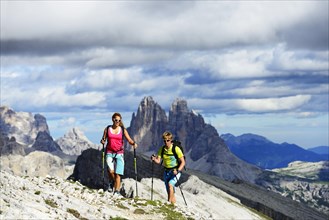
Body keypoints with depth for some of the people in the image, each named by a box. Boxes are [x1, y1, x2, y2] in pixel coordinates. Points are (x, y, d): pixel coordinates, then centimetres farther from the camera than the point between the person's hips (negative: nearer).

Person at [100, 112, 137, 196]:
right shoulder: (107, 129, 5)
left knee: (117, 174, -6)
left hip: (119, 154, 0)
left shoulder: (123, 130, 4)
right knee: (111, 170, -20)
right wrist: (103, 141, -12)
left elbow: (129, 140, 1)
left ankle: (117, 191, 0)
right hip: (109, 153, 0)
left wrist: (133, 143, -20)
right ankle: (112, 183, 11)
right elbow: (103, 139, 11)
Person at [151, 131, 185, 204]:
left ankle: (169, 202, -29)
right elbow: (158, 161, -4)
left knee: (170, 184, -29)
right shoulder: (162, 149, -1)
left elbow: (183, 162, -14)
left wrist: (177, 171, -27)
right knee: (170, 192, 8)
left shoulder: (176, 149, -16)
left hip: (176, 171, -5)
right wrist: (154, 159, -27)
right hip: (166, 171, 5)